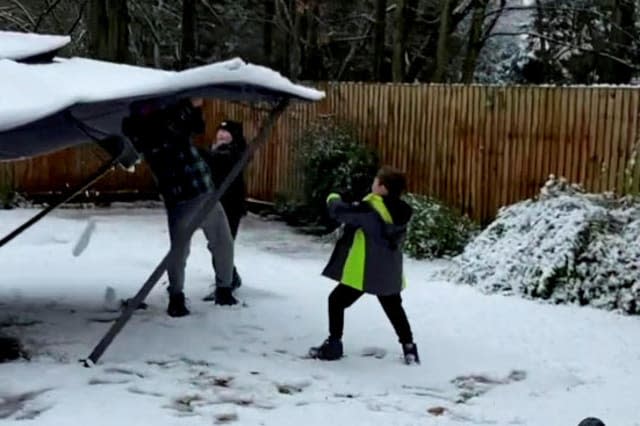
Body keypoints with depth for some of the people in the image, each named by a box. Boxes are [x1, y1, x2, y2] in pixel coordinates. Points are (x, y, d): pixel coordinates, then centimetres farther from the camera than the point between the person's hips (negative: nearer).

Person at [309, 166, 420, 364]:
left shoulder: (371, 209, -23)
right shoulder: (401, 212, 0)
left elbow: (341, 212, -18)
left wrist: (334, 199, 5)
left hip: (364, 271, -7)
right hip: (389, 272, 7)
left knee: (337, 301, 8)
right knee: (394, 308, 23)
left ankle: (333, 344, 9)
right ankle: (409, 348, 22)